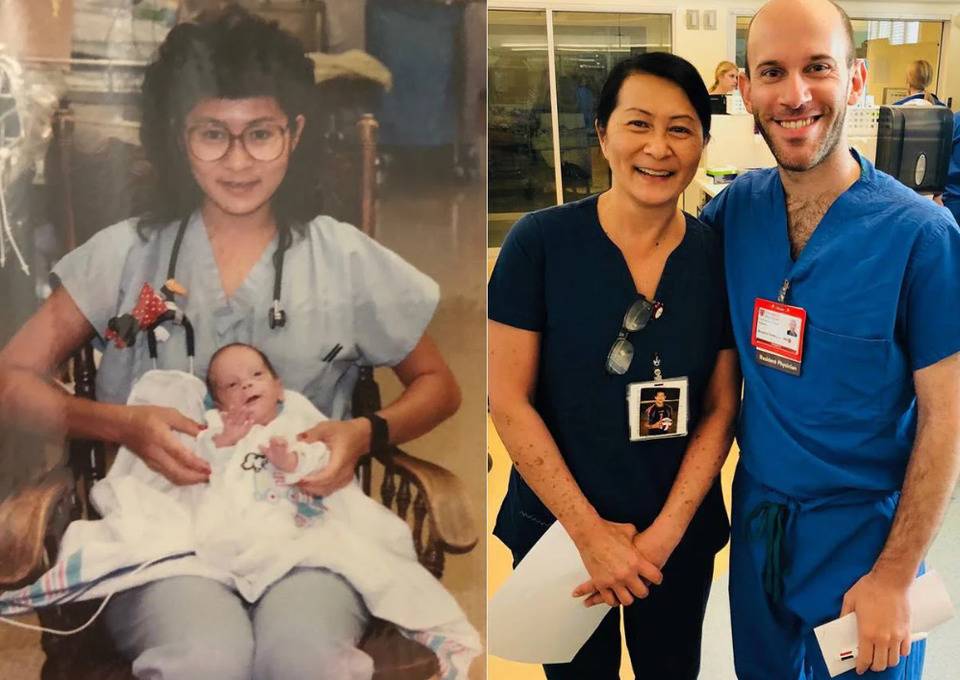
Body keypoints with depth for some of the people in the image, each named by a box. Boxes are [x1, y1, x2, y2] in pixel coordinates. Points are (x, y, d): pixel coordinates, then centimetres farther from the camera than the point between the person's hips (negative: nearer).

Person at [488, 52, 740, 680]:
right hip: (557, 527, -2)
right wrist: (591, 533, -13)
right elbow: (508, 400, -14)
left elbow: (721, 408, -3)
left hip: (682, 534, 2)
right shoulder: (540, 242, -15)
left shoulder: (718, 258, -7)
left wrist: (665, 533, -11)